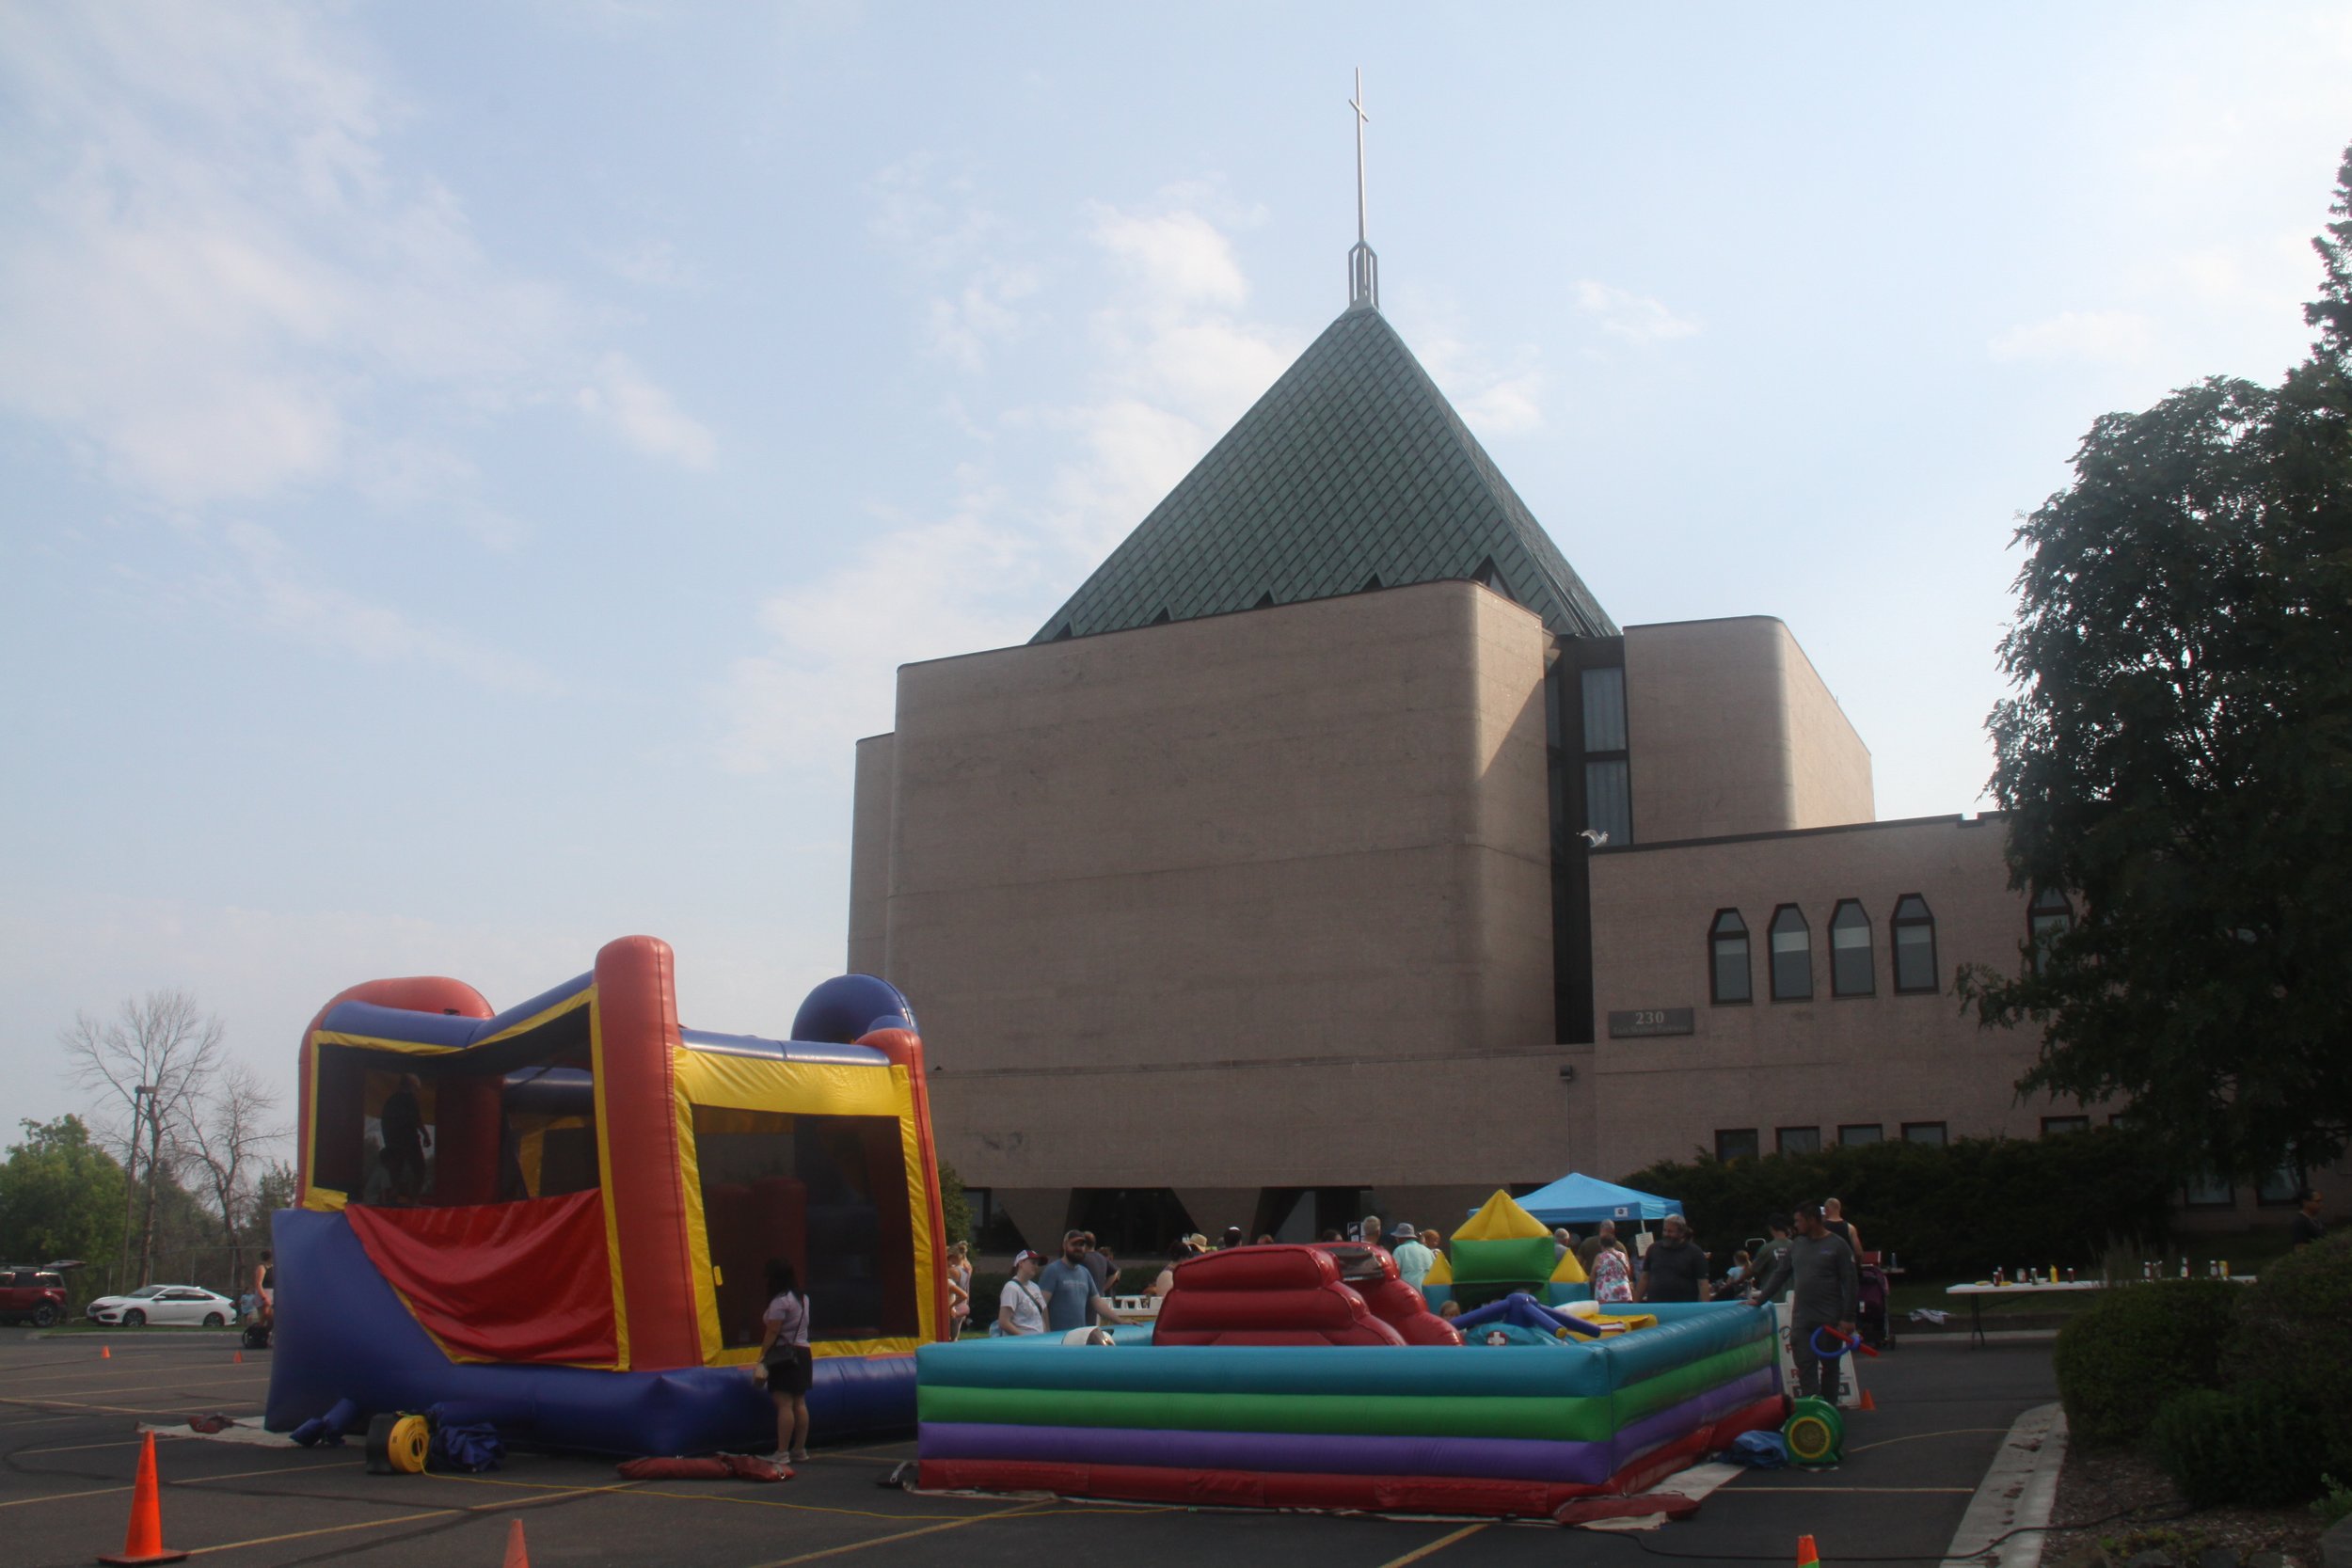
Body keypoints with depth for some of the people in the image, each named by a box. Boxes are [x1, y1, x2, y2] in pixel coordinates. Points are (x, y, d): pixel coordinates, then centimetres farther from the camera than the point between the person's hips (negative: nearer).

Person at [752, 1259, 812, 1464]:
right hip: (802, 1352, 9)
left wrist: (761, 1358, -14)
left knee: (784, 1404, -10)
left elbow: (772, 1332, -16)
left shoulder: (780, 1301, -14)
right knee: (799, 1403, 10)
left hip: (783, 1355, -9)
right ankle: (800, 1450, 13)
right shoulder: (802, 1298, 13)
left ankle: (782, 1453, -11)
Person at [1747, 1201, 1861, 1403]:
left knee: (1829, 1367, 6)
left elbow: (1851, 1283, -7)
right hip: (1801, 1319, 4)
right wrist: (1760, 1300, 10)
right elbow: (1779, 1274, 15)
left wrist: (1848, 1318, -12)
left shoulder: (1837, 1245, -5)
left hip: (1830, 1320, -4)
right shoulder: (1797, 1245, 10)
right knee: (1805, 1366, -2)